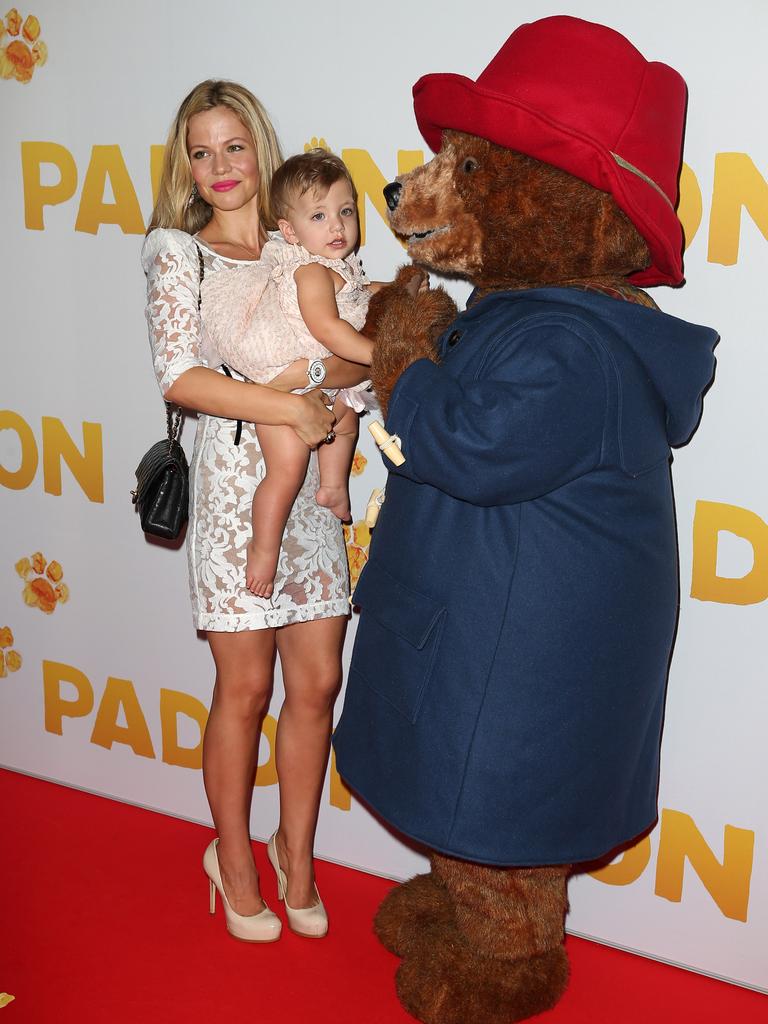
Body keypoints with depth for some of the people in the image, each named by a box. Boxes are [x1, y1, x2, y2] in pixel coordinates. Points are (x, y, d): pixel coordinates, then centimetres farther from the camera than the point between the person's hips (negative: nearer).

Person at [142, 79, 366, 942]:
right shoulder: (177, 251, -1)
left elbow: (361, 354, 5)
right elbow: (181, 376, -15)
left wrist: (325, 371, -17)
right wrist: (292, 408, -19)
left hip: (310, 484, 4)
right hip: (235, 482, -4)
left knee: (317, 684, 8)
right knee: (244, 689, 5)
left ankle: (296, 854, 28)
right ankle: (234, 860, 26)